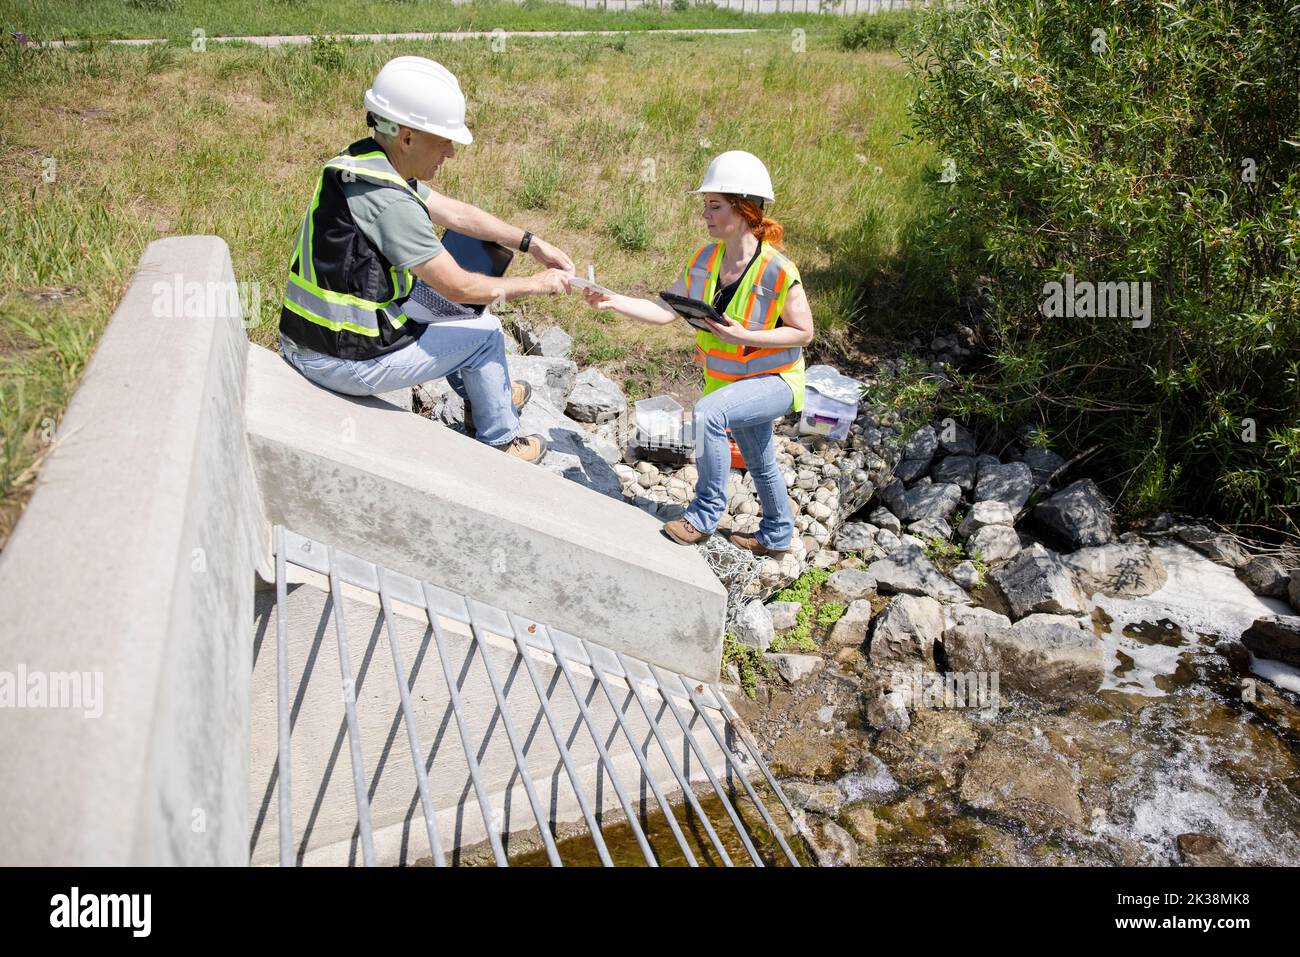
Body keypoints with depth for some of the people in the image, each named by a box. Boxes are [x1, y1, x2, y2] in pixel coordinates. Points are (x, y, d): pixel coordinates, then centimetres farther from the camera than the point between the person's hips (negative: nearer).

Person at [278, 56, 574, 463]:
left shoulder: (366, 163, 2)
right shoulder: (387, 201, -26)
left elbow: (455, 212, 11)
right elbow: (461, 287, -20)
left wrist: (532, 243, 10)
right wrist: (538, 284, -6)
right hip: (343, 363, -9)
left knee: (431, 292, 26)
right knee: (484, 332, 6)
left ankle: (481, 397, 40)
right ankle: (500, 443, 25)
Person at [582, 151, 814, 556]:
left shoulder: (777, 272, -25)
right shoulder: (705, 260, -7)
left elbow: (803, 332, -18)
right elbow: (665, 311, -10)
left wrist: (744, 336, -29)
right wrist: (612, 301, -23)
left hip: (774, 380, -7)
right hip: (728, 379, 7)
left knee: (708, 413, -33)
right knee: (758, 463, 22)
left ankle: (706, 515, -17)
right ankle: (777, 537, 46)